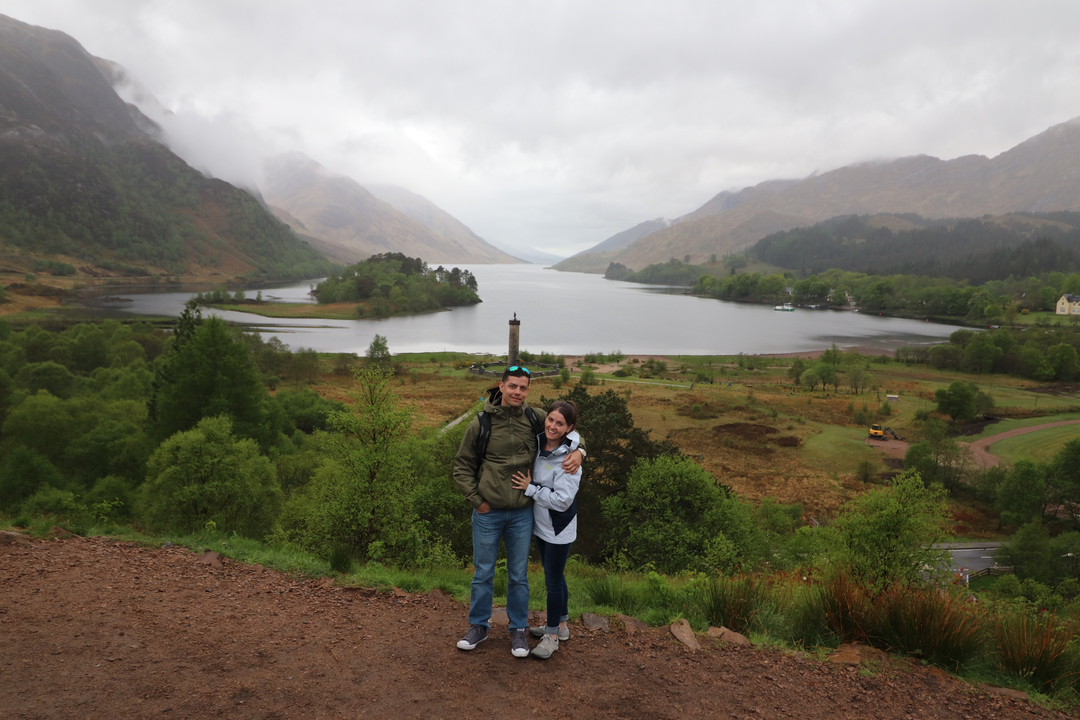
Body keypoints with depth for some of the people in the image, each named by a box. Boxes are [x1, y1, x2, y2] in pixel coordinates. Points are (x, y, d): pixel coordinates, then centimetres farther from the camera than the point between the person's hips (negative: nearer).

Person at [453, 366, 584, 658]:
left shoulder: (536, 418, -4)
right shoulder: (481, 423, -8)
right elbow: (462, 466, 2)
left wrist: (578, 451, -8)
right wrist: (476, 500, -5)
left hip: (522, 514, 1)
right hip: (487, 514, -1)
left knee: (519, 575, 14)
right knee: (483, 573, 13)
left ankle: (518, 629, 32)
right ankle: (479, 626, 33)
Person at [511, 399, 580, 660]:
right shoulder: (538, 443, -4)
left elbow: (562, 500, -26)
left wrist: (530, 488, -21)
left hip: (558, 529, -7)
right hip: (540, 524, 7)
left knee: (553, 580, 6)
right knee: (554, 575, 21)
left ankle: (552, 636, 25)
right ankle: (561, 625, 39)